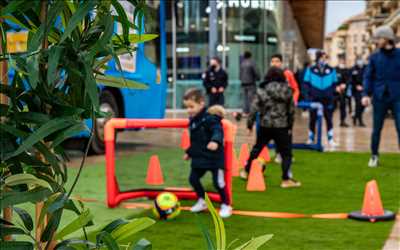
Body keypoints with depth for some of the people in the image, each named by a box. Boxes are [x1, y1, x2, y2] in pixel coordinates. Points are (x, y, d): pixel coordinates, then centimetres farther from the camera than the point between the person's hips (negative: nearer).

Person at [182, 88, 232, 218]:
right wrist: (189, 152, 31)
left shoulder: (209, 118, -18)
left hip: (214, 158, -8)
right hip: (199, 158, 8)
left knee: (218, 182, -4)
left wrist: (215, 141, -53)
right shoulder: (193, 120, 10)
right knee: (193, 179, 10)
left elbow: (218, 131, -33)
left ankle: (226, 206, 15)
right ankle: (202, 201, 31)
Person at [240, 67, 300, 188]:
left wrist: (250, 123, 2)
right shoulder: (287, 90, -1)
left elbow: (254, 108, -6)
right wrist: (290, 125, 13)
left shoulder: (262, 90, -4)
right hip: (282, 126, -1)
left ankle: (246, 171, 29)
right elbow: (291, 109, 3)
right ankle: (286, 179, 1)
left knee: (257, 148, 18)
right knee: (286, 153, 4)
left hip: (265, 125, 2)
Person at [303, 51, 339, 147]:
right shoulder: (311, 70, 1)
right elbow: (306, 83, 4)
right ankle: (311, 138, 18)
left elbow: (334, 84, 12)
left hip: (327, 99, 1)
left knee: (329, 119, 2)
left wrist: (335, 89, -7)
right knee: (313, 119, 6)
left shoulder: (331, 70, 6)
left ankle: (330, 139, 9)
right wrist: (308, 95, -5)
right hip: (314, 99, -1)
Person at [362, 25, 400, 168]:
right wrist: (366, 94, -7)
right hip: (380, 97, 1)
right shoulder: (375, 57, 5)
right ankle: (374, 156, 21)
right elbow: (368, 76, 5)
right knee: (376, 129, 7)